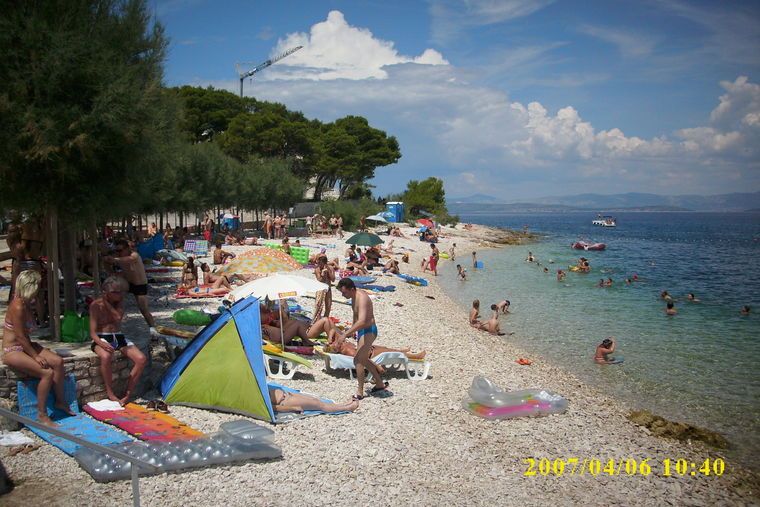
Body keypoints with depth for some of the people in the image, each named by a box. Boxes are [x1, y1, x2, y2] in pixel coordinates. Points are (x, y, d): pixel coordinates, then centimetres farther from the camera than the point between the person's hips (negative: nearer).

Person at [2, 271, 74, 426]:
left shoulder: (26, 305, 8)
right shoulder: (18, 307, -21)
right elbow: (20, 337, -20)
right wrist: (35, 356, -17)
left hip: (26, 346, 9)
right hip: (12, 352, -9)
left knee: (58, 361, -11)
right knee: (47, 373, -22)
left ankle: (60, 401, 0)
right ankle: (42, 415, -11)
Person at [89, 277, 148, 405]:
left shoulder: (119, 301, 7)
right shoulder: (96, 305, -6)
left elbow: (119, 316, -13)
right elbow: (93, 332, -11)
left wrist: (107, 303, -12)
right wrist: (102, 343, -30)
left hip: (119, 337, 5)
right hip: (102, 338, -5)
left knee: (142, 359, -18)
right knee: (106, 356, -40)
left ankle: (127, 395, -11)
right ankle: (110, 395, -23)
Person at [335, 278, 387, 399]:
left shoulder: (362, 298, -26)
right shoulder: (354, 297, 5)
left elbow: (362, 321, -38)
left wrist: (346, 333, -39)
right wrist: (351, 329, 30)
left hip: (369, 331, -10)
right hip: (362, 330, 10)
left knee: (358, 360, -9)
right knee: (363, 359, 19)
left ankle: (360, 392, 1)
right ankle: (380, 384, 33)